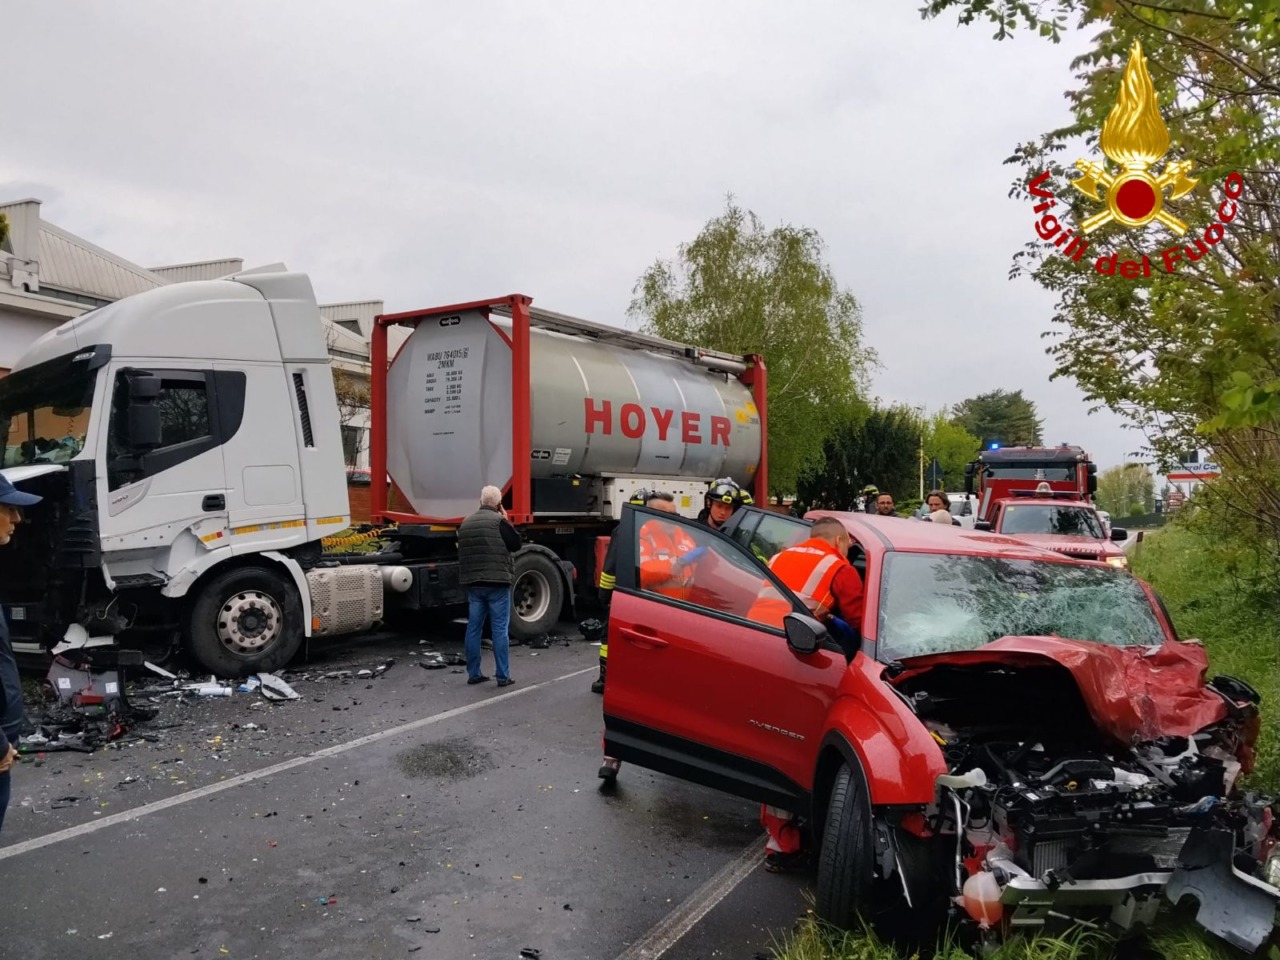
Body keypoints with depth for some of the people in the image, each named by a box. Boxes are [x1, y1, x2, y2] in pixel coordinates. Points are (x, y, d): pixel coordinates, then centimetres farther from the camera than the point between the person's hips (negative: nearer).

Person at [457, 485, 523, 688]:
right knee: (500, 629, -2)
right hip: (497, 583, -6)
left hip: (473, 583, 6)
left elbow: (462, 551, 19)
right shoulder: (499, 521, -10)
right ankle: (503, 676, -1)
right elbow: (516, 544, -4)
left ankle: (473, 673, 14)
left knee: (473, 628, 10)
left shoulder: (466, 523, 12)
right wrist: (507, 521, 5)